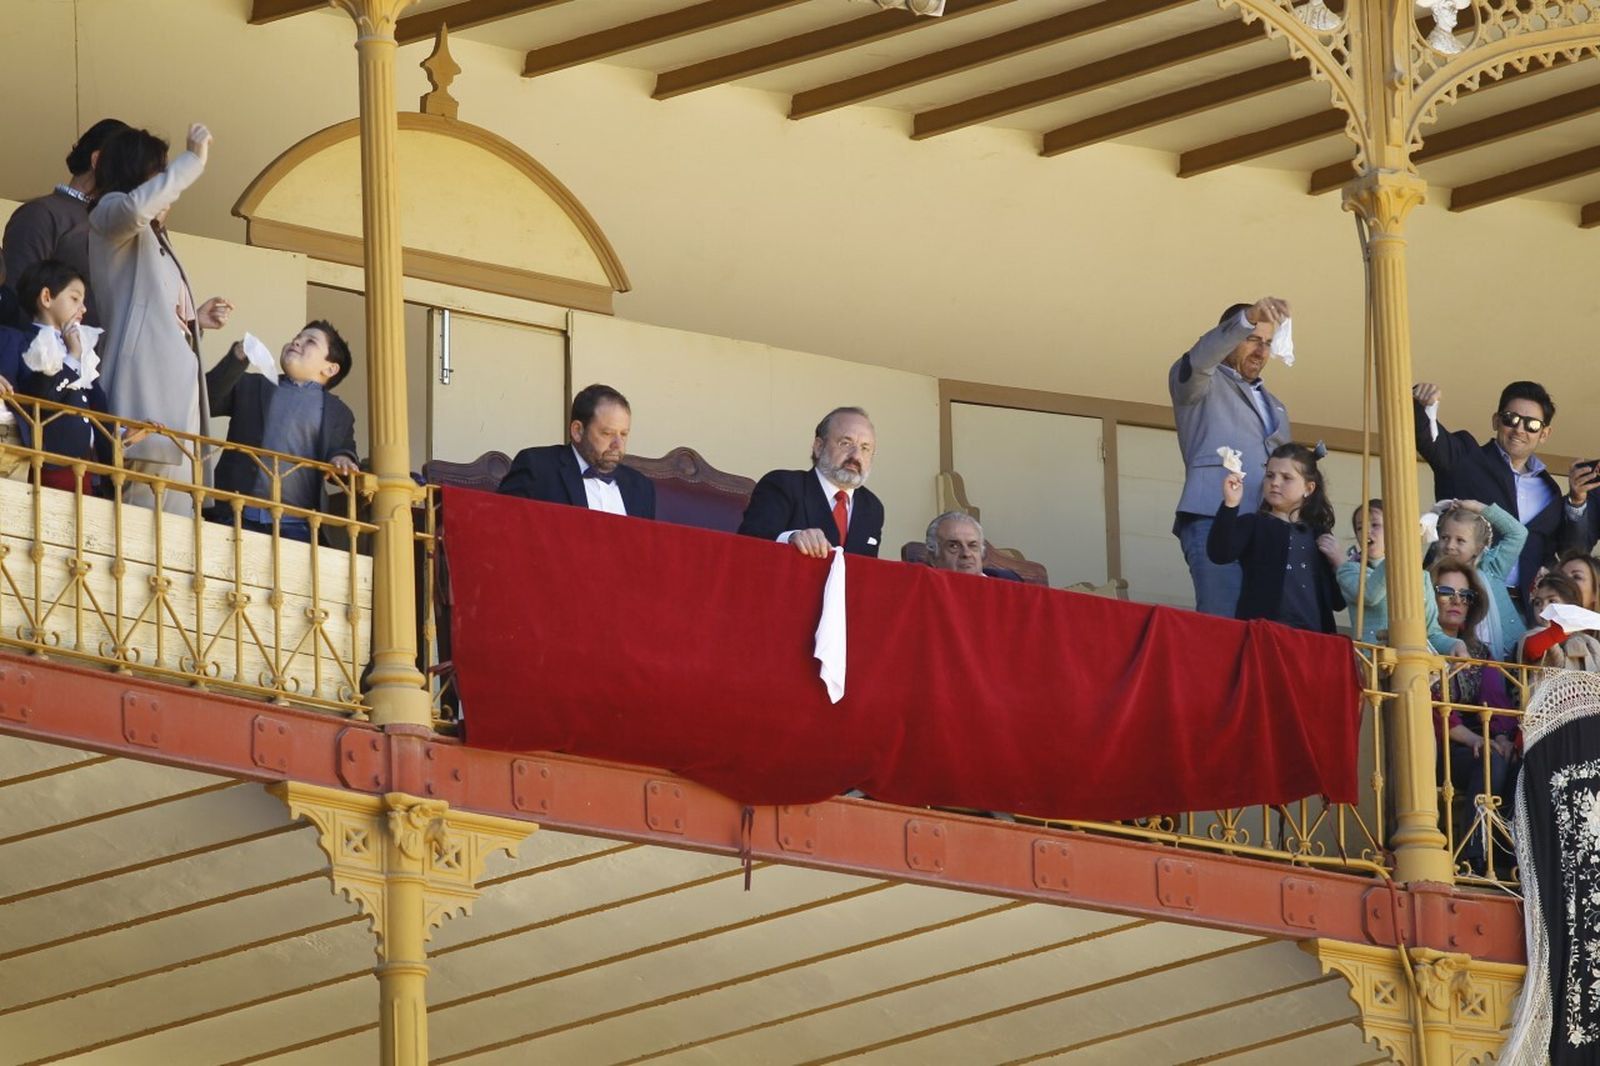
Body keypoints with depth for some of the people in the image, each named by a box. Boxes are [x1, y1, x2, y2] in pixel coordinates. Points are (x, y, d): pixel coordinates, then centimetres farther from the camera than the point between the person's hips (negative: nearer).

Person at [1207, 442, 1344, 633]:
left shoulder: (1318, 535, 19)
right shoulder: (1253, 525, 10)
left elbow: (1338, 603, 20)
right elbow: (1219, 554, -11)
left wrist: (1337, 563, 3)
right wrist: (1230, 504, -18)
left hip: (1311, 633, 3)